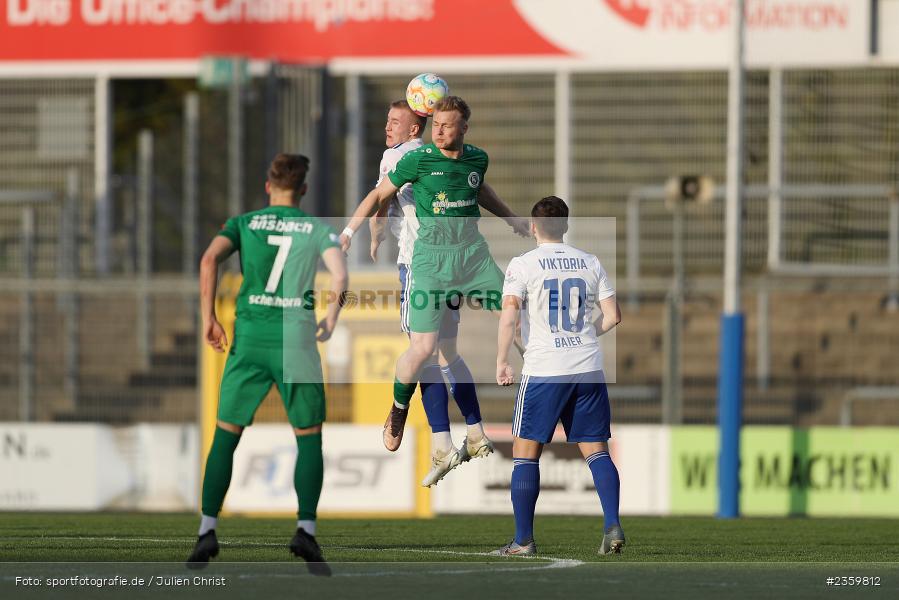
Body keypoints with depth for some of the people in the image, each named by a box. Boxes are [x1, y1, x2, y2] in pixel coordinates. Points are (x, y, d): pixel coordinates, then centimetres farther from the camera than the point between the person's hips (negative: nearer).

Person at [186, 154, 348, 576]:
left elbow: (210, 258, -8)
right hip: (298, 338, -1)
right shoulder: (318, 228, 8)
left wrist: (208, 317, -4)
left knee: (225, 436, 8)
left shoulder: (243, 224, 10)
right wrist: (331, 319, 9)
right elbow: (339, 275, -7)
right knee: (309, 438, 9)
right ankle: (306, 529, -7)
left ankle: (207, 531, -2)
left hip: (249, 337, 1)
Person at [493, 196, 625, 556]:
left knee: (525, 453, 5)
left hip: (544, 370, -3)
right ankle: (612, 525, -10)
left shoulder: (522, 265, -3)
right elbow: (613, 316, 8)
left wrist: (502, 362, -10)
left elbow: (509, 314, -14)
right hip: (589, 370, 3)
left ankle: (523, 540, 3)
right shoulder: (590, 263, 9)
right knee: (596, 450, 7)